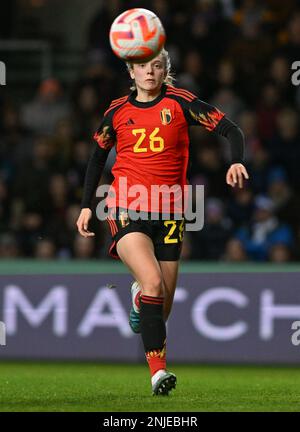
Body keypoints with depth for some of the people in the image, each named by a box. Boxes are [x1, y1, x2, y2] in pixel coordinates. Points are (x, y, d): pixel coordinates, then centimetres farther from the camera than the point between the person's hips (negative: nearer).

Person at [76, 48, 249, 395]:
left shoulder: (180, 102, 0)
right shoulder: (117, 112, 6)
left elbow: (230, 129, -2)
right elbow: (98, 156, 20)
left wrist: (236, 161, -22)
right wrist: (86, 205, 15)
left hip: (169, 212, 1)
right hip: (127, 209, -1)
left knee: (162, 307, 6)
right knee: (153, 282, -25)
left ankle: (139, 295, 45)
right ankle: (158, 371, -25)